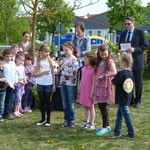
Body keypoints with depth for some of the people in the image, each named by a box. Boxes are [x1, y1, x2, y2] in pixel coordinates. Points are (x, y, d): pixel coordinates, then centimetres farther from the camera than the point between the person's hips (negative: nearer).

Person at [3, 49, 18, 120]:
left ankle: (9, 112, 23)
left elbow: (15, 73, 12)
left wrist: (16, 81, 2)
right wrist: (11, 85, -11)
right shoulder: (4, 65, -14)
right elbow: (6, 76, -13)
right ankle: (7, 113, 8)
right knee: (8, 99, -1)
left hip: (13, 84, 6)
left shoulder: (13, 63, 6)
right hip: (8, 84, -6)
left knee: (10, 99, 13)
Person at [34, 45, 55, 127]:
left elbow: (53, 73, 3)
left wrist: (54, 85, 0)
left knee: (47, 101, 4)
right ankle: (43, 119, 20)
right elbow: (35, 74, -4)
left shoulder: (50, 61, 2)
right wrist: (43, 72, -19)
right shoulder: (38, 61, -1)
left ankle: (48, 119, 12)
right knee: (42, 101, 9)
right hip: (40, 84, 1)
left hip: (48, 84, 0)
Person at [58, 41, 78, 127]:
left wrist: (63, 72, -9)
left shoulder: (74, 60, -8)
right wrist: (60, 66, -7)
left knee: (71, 102, 1)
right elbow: (59, 72, 12)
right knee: (64, 102, 8)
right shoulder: (64, 59, 11)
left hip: (70, 83, -6)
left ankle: (72, 120, 12)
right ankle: (66, 119, 17)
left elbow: (74, 73, -17)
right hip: (63, 82, 6)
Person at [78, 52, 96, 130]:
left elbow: (94, 82, -15)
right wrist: (79, 89, 15)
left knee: (90, 107, 3)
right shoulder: (84, 68, 8)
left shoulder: (93, 69, -15)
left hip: (89, 90, -7)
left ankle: (91, 124, 11)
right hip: (83, 90, 7)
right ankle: (86, 121, 25)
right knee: (86, 107, 15)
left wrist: (92, 92, -17)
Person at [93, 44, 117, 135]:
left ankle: (105, 127, 6)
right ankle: (107, 125, 23)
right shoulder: (99, 62, 14)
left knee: (103, 106, -4)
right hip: (98, 86, 7)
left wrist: (104, 76, -18)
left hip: (105, 86, -7)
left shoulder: (110, 61, -8)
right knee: (100, 106, 11)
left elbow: (114, 73, -23)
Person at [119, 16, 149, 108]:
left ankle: (137, 101, 17)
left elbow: (145, 45, -9)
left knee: (138, 82, 4)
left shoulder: (140, 33, -5)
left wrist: (134, 49, -22)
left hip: (137, 62, -4)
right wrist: (121, 50, -4)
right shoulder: (123, 34, 11)